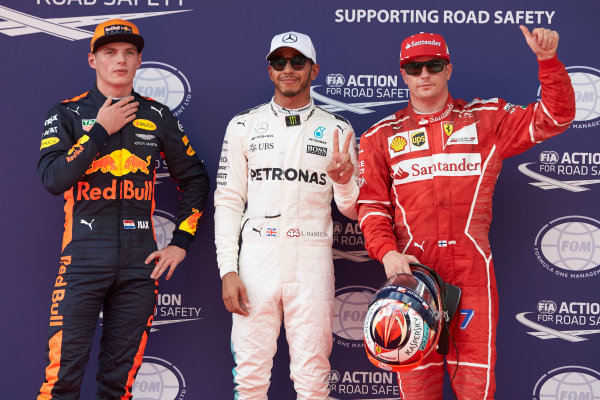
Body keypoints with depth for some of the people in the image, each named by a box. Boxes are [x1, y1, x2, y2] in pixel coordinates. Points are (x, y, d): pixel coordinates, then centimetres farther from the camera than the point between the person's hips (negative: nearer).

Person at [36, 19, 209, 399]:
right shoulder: (67, 113, 5)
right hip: (83, 259, -2)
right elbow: (53, 178, -11)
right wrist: (101, 129, -8)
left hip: (139, 266, 2)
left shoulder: (158, 117, 10)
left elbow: (195, 179, 16)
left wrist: (181, 242, 9)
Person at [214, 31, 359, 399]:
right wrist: (227, 270, -3)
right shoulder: (244, 126, 8)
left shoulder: (337, 130, 8)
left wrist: (345, 182, -13)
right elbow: (228, 202, 6)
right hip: (257, 261, 0)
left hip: (312, 261, 0)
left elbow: (353, 210, 9)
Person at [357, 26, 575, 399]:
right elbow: (372, 204, 7)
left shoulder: (486, 118, 11)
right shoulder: (382, 135, 12)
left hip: (472, 269, 0)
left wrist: (548, 60, -6)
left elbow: (554, 117, 7)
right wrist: (387, 252, -9)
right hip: (411, 269, 1)